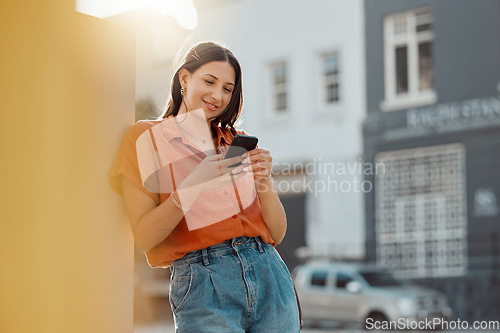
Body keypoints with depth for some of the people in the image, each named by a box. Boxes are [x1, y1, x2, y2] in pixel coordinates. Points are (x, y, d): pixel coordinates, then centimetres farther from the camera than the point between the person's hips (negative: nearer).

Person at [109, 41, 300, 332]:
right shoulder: (147, 136, 5)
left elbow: (277, 234, 11)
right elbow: (144, 237, -6)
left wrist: (265, 182, -7)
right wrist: (193, 185, -19)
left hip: (269, 274, 4)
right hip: (203, 281, -4)